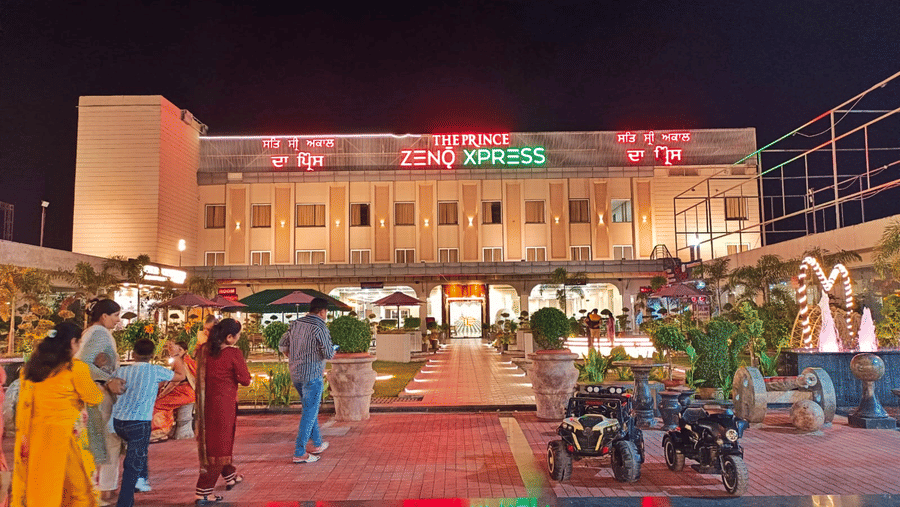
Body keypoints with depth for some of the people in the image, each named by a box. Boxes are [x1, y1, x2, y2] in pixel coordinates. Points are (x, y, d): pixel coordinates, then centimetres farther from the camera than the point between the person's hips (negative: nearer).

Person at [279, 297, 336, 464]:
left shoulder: (296, 324, 5)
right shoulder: (320, 328, -17)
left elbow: (282, 345, 14)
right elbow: (329, 354, -16)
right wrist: (332, 349, 6)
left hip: (296, 375, 8)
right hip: (312, 375, -8)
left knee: (310, 409, 21)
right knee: (309, 413, 0)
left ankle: (317, 444, 33)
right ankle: (299, 453, 3)